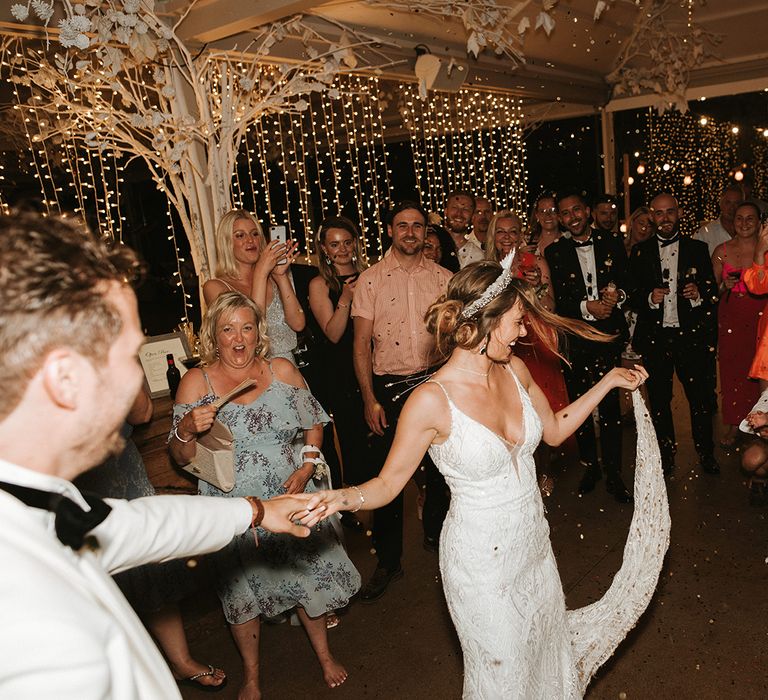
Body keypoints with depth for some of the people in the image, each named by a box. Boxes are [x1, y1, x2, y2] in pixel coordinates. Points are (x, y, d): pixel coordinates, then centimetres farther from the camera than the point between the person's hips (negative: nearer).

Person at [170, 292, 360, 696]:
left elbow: (313, 424, 8)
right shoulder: (196, 382, -8)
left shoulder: (282, 371, -2)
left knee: (310, 576, 13)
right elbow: (181, 458, -6)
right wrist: (187, 430, -27)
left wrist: (306, 468, -7)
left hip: (292, 498, 2)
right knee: (243, 591, 15)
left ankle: (324, 654, 42)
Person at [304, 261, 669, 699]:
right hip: (483, 560, -6)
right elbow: (388, 483, -17)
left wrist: (608, 381, 6)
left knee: (549, 653, 28)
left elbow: (555, 430, 10)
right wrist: (341, 497, -37)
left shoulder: (514, 371, -7)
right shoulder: (432, 401, -26)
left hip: (535, 544, 6)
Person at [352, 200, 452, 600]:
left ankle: (436, 536, 41)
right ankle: (388, 561, 19)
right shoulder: (370, 279, -1)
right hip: (389, 386, -2)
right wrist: (369, 398, -9)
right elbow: (361, 342, -3)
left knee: (440, 467, 16)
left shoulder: (442, 278, 4)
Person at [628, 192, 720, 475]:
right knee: (659, 399, 9)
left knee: (701, 397, 2)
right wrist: (649, 298, -16)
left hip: (691, 335, 0)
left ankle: (705, 452, 21)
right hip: (655, 338, 0)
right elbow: (632, 295, 4)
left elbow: (712, 291, 8)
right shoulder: (640, 252, 6)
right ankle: (666, 453, 25)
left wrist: (698, 294, -14)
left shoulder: (698, 248, 7)